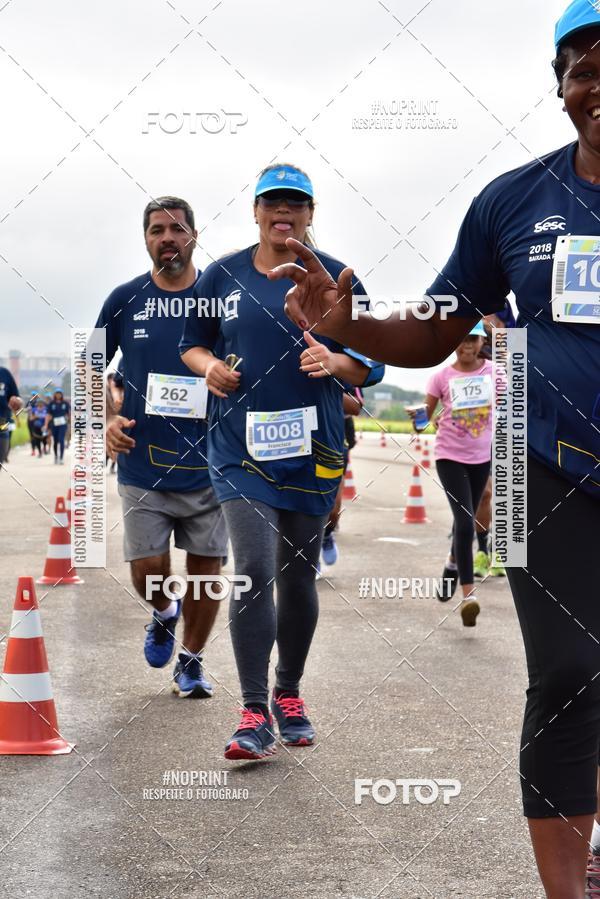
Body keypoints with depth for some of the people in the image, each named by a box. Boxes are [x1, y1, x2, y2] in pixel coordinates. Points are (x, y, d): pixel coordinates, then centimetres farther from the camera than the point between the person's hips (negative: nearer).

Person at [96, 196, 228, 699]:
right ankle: (164, 614, 33)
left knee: (206, 567, 5)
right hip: (142, 463, 0)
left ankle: (191, 662, 24)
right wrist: (109, 418, -2)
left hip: (209, 463, 0)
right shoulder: (126, 299, 3)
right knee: (146, 568, -1)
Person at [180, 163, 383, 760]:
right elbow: (191, 342, 17)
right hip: (240, 447, -1)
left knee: (298, 576, 10)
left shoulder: (335, 278, 3)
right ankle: (254, 715, -9)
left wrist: (334, 362, -17)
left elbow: (371, 364, 4)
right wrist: (208, 365, -5)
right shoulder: (223, 275, 5)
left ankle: (289, 696, 29)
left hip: (312, 449, 1)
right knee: (254, 569, -14)